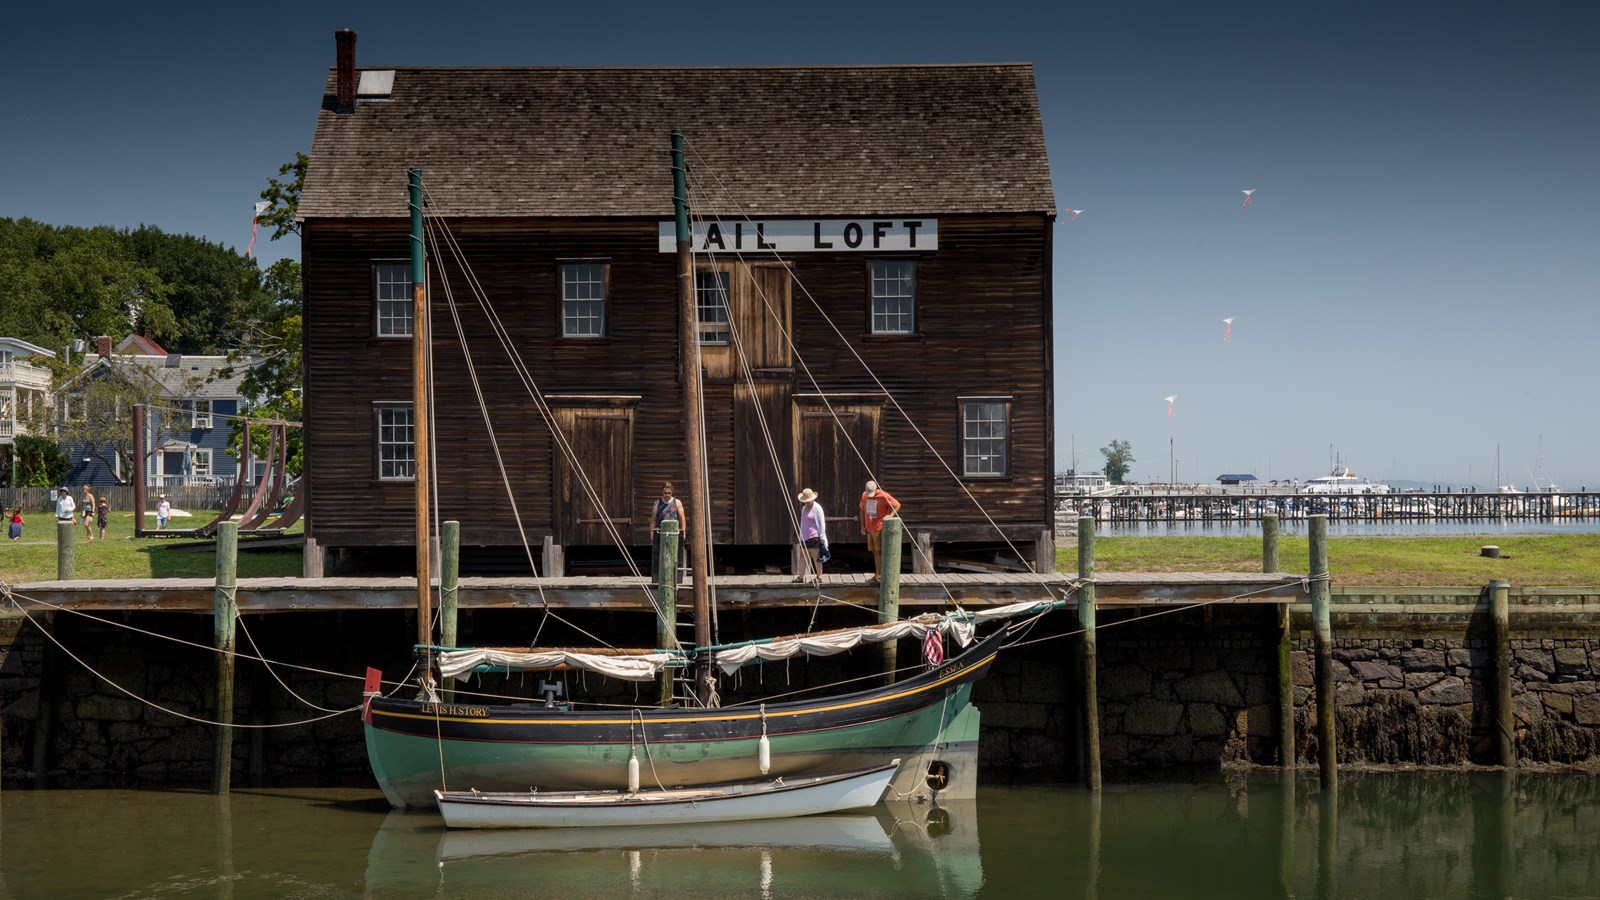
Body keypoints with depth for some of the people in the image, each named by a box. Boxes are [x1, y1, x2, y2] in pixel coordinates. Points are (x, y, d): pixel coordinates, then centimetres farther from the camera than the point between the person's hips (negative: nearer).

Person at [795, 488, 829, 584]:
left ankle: (819, 577, 0)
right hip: (805, 537, 7)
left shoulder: (817, 508, -6)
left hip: (814, 536, -7)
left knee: (816, 557, -4)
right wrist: (801, 535, 23)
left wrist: (822, 536, -12)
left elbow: (821, 522, -8)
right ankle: (801, 576, 16)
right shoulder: (804, 508, 17)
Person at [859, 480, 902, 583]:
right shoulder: (864, 495, 7)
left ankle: (878, 576, -10)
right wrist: (862, 526, 13)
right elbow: (862, 510, 19)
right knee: (875, 552, 10)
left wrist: (890, 515, -17)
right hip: (869, 529, 7)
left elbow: (897, 505, -3)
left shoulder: (884, 496, -11)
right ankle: (878, 575, 14)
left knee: (879, 552, -9)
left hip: (880, 529, -7)